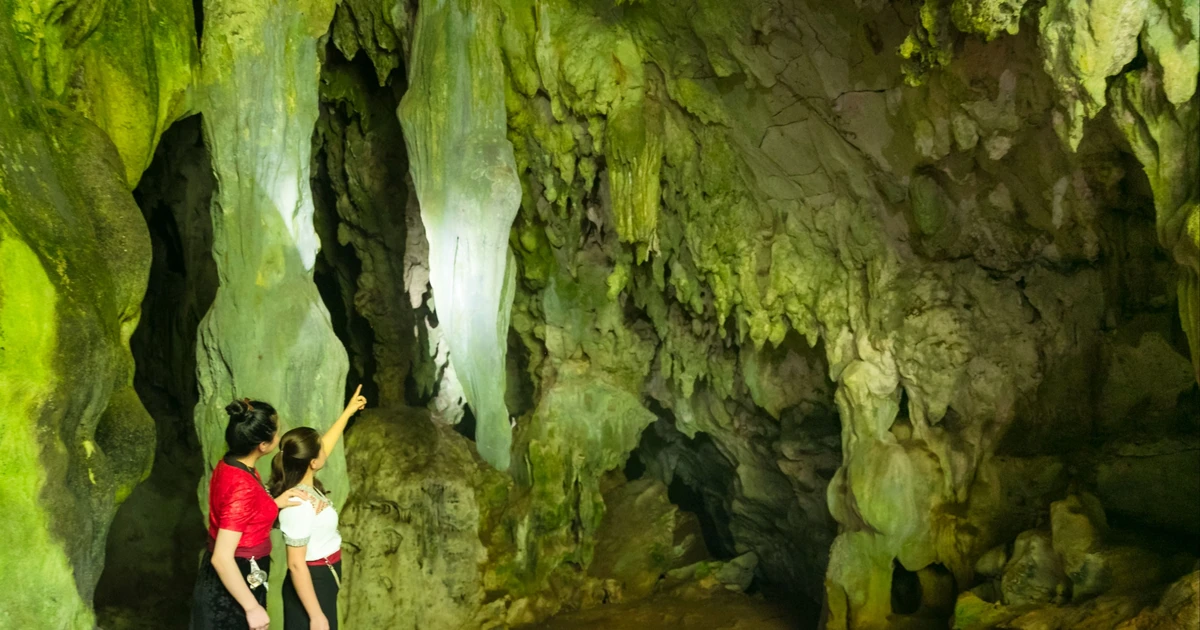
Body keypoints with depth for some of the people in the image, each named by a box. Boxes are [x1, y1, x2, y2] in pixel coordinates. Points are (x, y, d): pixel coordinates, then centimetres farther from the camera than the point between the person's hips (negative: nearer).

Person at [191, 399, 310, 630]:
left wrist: (275, 503, 3)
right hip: (231, 591, -9)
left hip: (228, 582, 9)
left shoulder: (230, 464, -1)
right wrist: (252, 608, -23)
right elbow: (222, 558, -30)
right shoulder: (242, 486, -29)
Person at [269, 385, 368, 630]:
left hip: (320, 582, 10)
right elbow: (296, 565, -26)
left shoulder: (304, 484, -2)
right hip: (311, 587, -10)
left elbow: (325, 445, 17)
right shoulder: (299, 504, -28)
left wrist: (348, 411, 28)